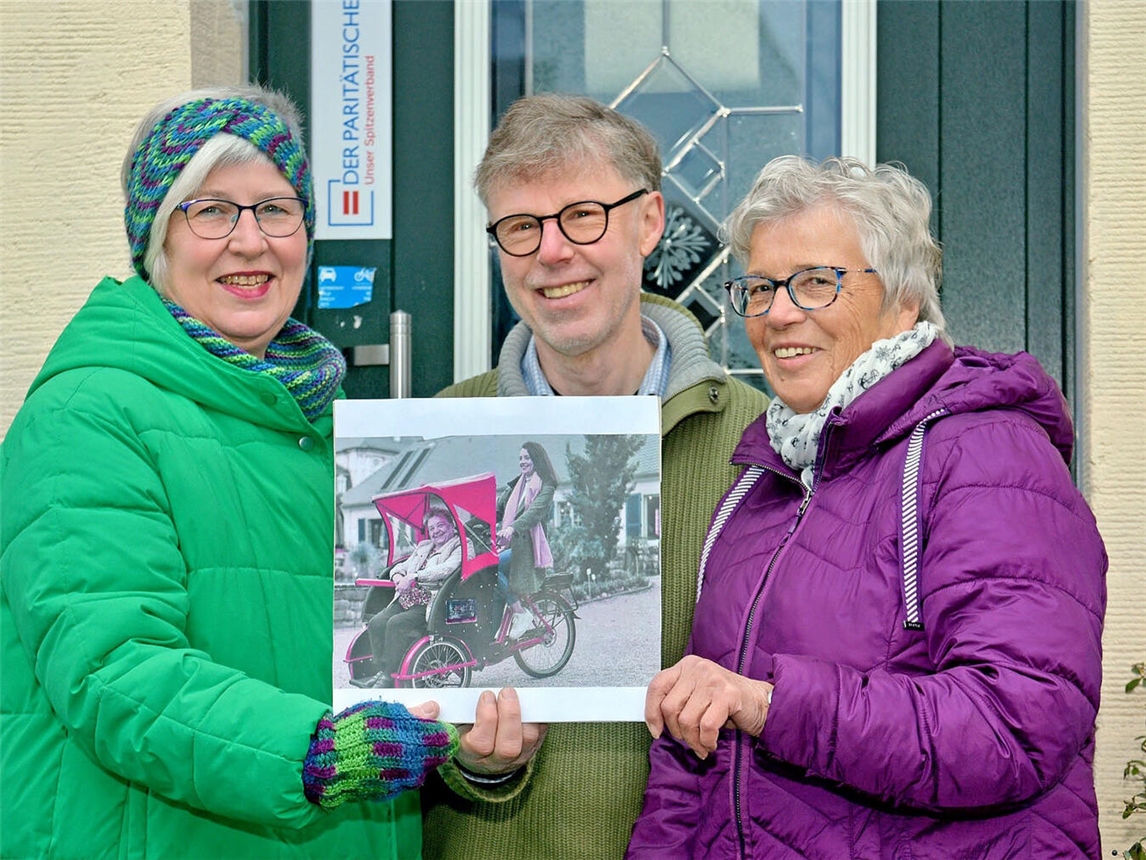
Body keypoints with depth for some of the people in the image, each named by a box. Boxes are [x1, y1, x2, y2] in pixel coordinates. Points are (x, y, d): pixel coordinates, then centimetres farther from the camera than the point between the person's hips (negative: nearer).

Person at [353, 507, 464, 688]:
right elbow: (402, 566, 29)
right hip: (406, 600, 8)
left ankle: (390, 678, -24)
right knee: (376, 623, -15)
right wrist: (398, 576, 2)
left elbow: (448, 569, -14)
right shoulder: (423, 547, 30)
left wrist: (415, 576, -20)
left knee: (397, 624, -29)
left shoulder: (460, 546, 4)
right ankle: (384, 671, -10)